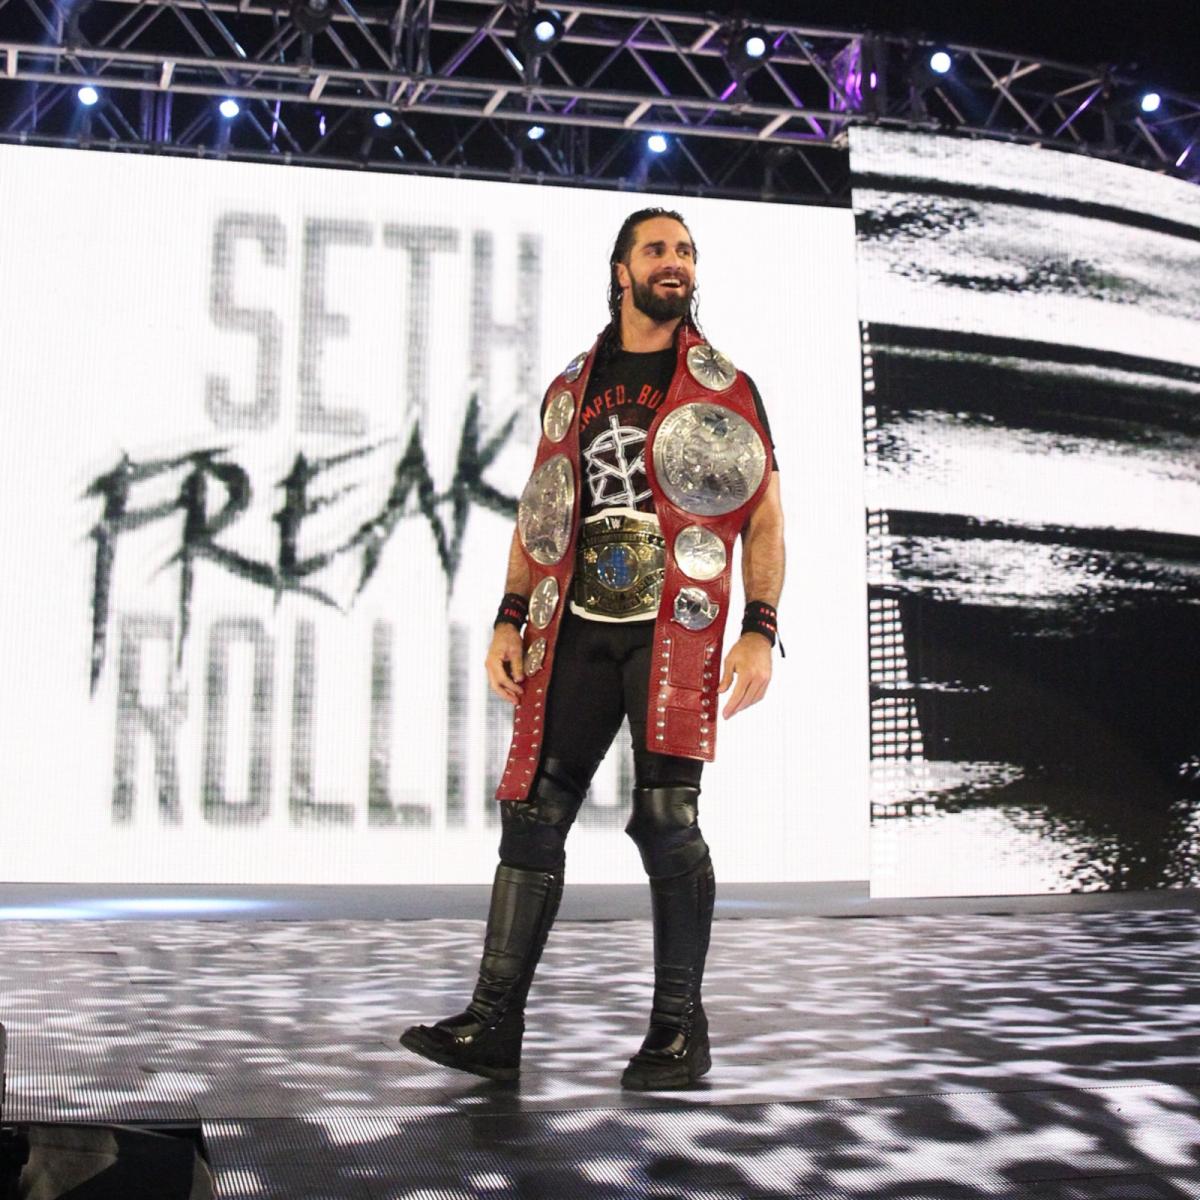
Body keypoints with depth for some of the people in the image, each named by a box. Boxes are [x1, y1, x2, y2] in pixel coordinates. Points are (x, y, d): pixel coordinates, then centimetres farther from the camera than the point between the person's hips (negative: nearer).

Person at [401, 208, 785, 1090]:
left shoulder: (725, 387, 8)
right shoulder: (569, 390, 18)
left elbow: (765, 521, 3)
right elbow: (538, 515, 20)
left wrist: (760, 634, -9)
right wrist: (509, 621, 9)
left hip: (673, 629, -3)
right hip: (578, 631, 4)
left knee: (666, 819, -9)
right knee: (532, 812, -1)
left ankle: (681, 1027, 4)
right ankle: (495, 1024, 4)